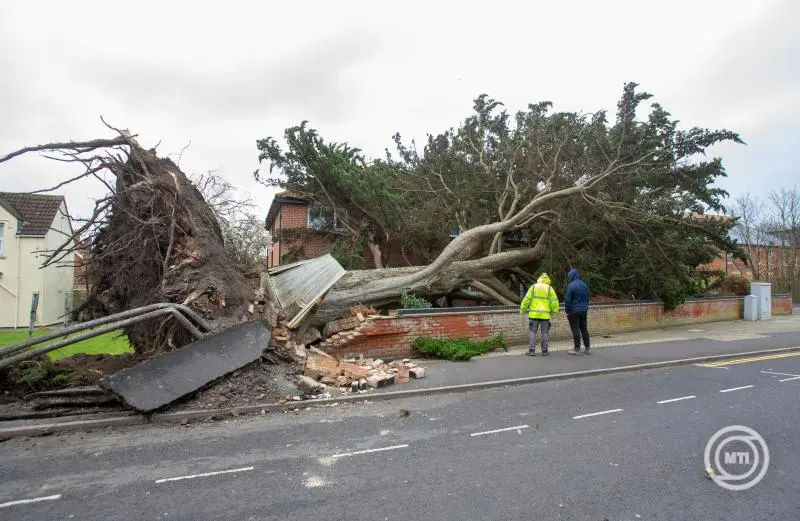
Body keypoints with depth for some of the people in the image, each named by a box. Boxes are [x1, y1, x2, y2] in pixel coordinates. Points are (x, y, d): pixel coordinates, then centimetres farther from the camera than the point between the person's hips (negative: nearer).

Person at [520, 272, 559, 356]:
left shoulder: (533, 287, 2)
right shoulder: (550, 289, 2)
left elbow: (526, 299, -1)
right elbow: (554, 302, -2)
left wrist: (522, 309, 7)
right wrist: (553, 311, 11)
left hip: (534, 314, 0)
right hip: (545, 315, 0)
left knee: (533, 332, 5)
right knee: (545, 333, 9)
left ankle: (532, 350, 0)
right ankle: (544, 351, 11)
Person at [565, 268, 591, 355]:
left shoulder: (571, 286, -13)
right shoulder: (584, 285, 8)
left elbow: (567, 299, -13)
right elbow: (587, 298, 16)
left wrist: (567, 310, -5)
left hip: (574, 311, -7)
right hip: (584, 310, 7)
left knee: (575, 330, -2)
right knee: (584, 329, 12)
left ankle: (577, 349, 0)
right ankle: (587, 348, 16)